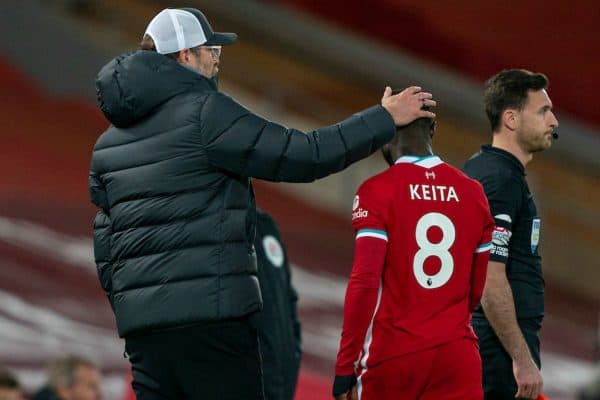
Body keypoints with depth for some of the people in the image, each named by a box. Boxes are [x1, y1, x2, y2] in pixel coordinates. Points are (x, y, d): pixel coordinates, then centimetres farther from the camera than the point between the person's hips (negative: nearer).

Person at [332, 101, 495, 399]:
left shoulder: (378, 191, -7)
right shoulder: (472, 192, 7)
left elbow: (364, 281, -13)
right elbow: (482, 288, 12)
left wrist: (345, 366, -8)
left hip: (392, 355, -3)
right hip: (457, 355, 3)